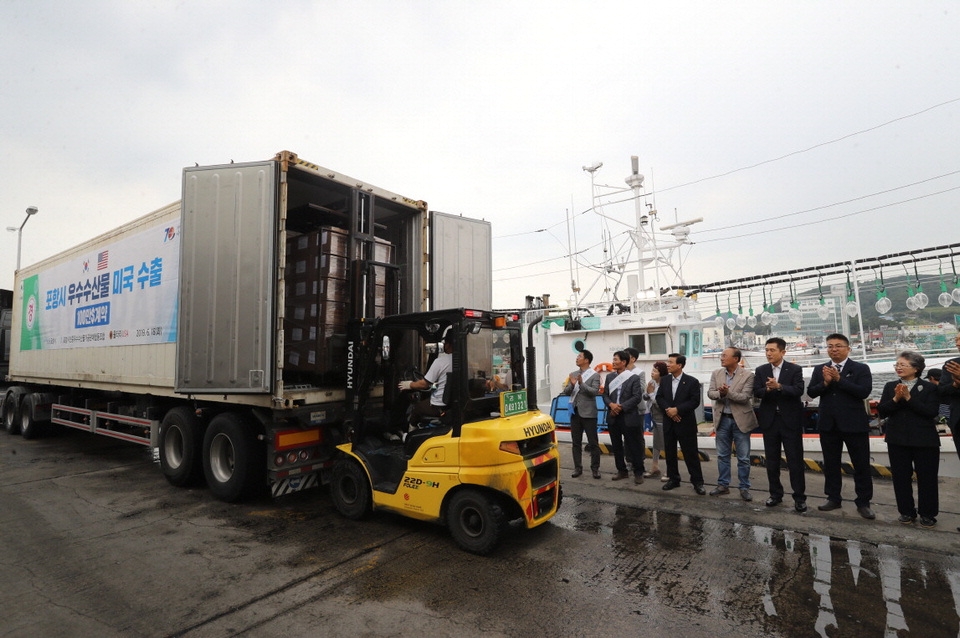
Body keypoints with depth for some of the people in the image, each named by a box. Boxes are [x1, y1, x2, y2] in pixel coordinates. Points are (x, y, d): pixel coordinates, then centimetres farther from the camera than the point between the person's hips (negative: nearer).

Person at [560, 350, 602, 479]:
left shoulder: (594, 375, -5)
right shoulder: (573, 374, 9)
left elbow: (595, 391, -17)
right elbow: (566, 392, 6)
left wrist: (582, 383, -26)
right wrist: (572, 385, -14)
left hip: (588, 413, -5)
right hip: (575, 412, 5)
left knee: (593, 443, 3)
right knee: (576, 442, 10)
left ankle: (595, 468, 13)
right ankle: (578, 468, 18)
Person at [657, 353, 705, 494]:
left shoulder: (692, 381, -7)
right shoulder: (664, 381, 7)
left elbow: (695, 401, -13)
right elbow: (659, 398, 5)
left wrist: (677, 409, -20)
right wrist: (667, 409, -14)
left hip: (686, 423, -5)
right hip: (668, 423, 5)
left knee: (690, 453, 1)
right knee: (670, 452, 11)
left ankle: (697, 482, 13)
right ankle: (673, 479, 23)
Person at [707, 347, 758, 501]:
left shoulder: (748, 375, -10)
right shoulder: (716, 373, 2)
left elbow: (744, 397, -16)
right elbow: (710, 392, -3)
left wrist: (728, 392, -28)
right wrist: (719, 393, -24)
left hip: (740, 419, -4)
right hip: (722, 419, 4)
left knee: (743, 457, 6)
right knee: (722, 455, 12)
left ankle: (744, 487, 18)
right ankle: (723, 485, 23)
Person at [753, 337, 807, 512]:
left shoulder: (795, 369, -2)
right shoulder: (760, 371, 5)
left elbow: (798, 390, -15)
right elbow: (756, 392, -4)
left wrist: (779, 387, -28)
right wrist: (768, 389, -24)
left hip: (790, 420, -3)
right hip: (769, 420, 3)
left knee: (795, 460, 2)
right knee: (772, 461, 10)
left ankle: (799, 497, 12)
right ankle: (776, 494, 21)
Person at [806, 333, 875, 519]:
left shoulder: (861, 369, -3)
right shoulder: (819, 369, 6)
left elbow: (864, 392, -16)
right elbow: (811, 392, -2)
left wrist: (839, 379, -21)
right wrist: (825, 382, -18)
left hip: (854, 424, -3)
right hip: (828, 424, 3)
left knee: (861, 465, 5)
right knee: (831, 464, 12)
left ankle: (863, 503, 18)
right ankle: (833, 498, 23)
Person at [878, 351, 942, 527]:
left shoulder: (930, 387, -4)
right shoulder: (890, 386, 4)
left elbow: (932, 411, -16)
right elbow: (882, 411, -2)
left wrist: (909, 398, -20)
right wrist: (896, 399, -17)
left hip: (925, 440, -2)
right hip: (897, 440, 3)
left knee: (926, 478, 7)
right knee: (901, 477, 8)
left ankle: (927, 514, 21)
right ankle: (907, 511, 20)